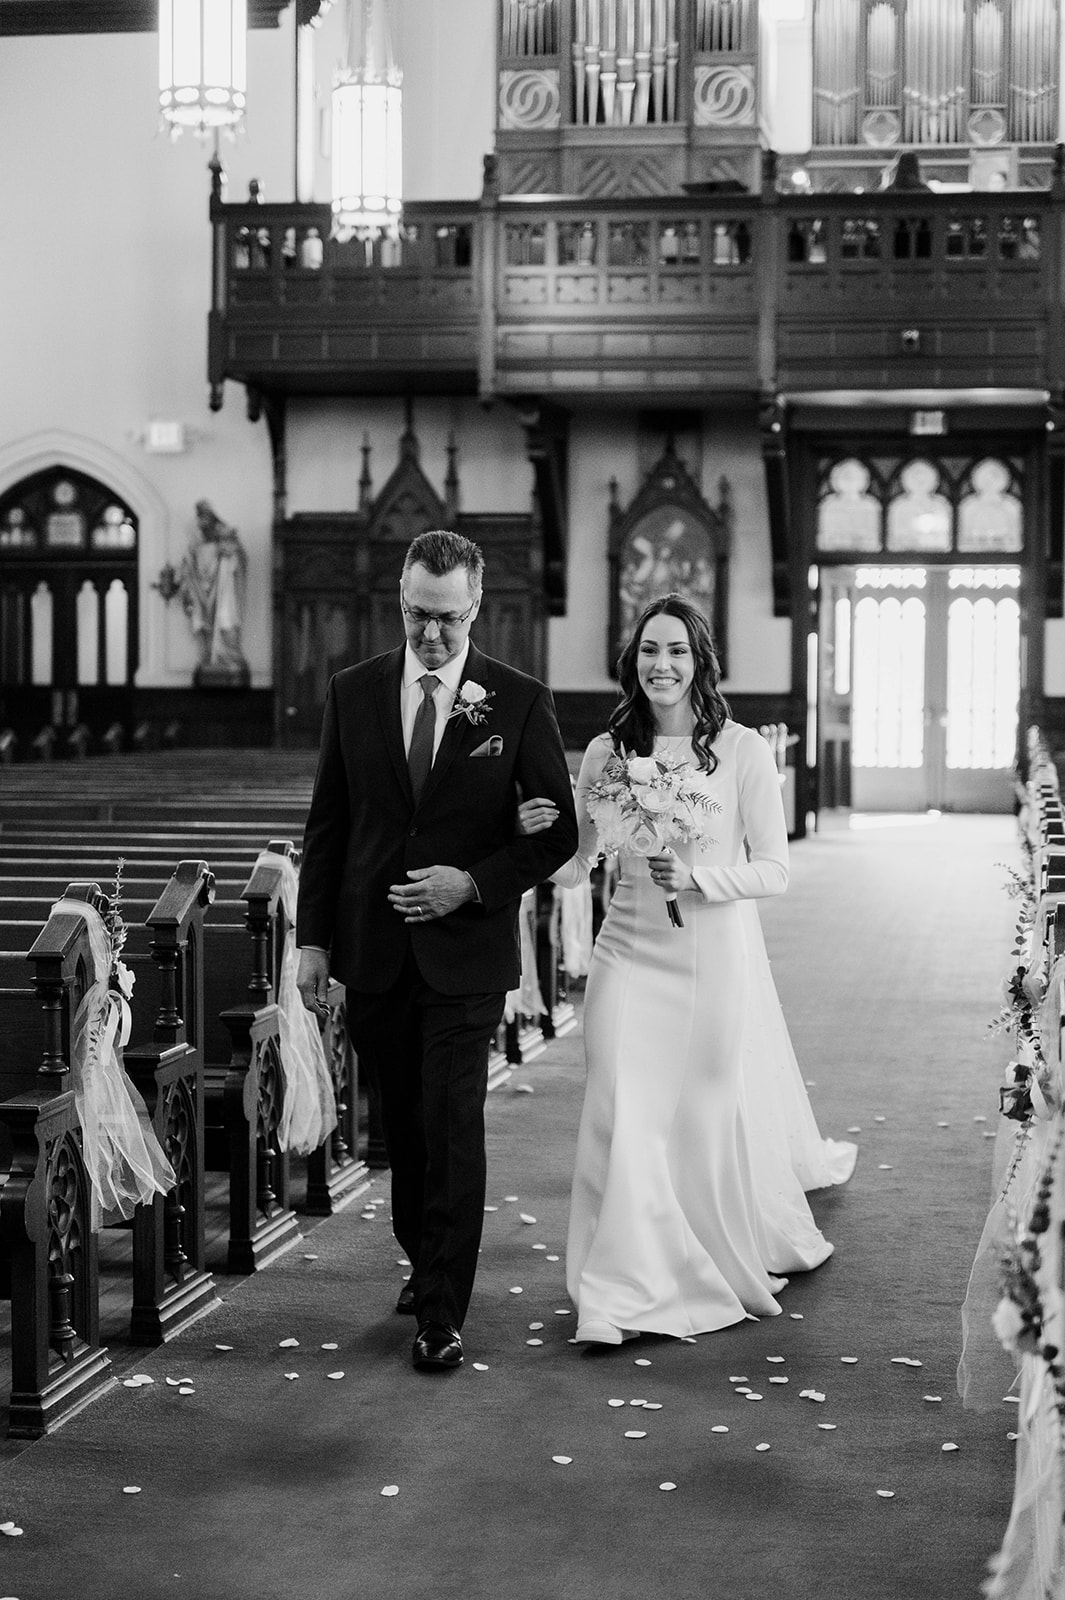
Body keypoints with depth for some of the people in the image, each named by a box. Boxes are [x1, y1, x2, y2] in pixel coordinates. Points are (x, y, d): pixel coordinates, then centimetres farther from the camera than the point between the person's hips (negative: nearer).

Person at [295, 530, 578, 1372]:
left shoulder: (519, 701, -4)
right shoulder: (354, 692, 4)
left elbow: (558, 829, 0)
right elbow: (327, 823, 8)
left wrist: (474, 882, -14)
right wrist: (314, 939, 3)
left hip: (466, 951, -3)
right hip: (372, 951, 3)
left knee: (452, 1128, -7)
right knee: (402, 1124, 14)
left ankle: (443, 1314, 0)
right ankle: (424, 1260, 35)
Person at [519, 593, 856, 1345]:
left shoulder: (744, 751, -6)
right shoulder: (606, 753, 3)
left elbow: (774, 870, -4)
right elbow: (575, 867, 7)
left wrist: (695, 876, -19)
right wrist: (539, 835, -14)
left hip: (716, 954, -2)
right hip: (629, 953, 2)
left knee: (717, 1112, 9)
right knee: (623, 1114, -4)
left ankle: (750, 1256, 38)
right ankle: (625, 1294, 4)